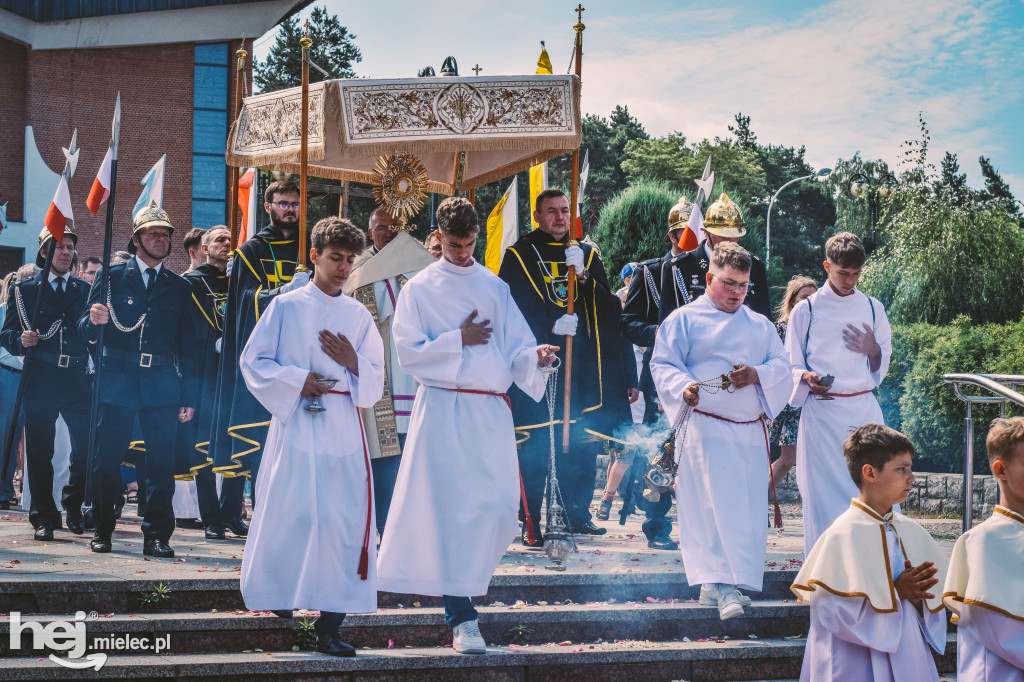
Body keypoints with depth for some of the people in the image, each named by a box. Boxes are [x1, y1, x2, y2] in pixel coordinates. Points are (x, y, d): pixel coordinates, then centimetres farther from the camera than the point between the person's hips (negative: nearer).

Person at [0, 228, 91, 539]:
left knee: (88, 445, -7)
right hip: (39, 380, -1)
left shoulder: (85, 290, 15)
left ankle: (74, 507, 16)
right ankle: (44, 517, 12)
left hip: (77, 379, 1)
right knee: (40, 452, 0)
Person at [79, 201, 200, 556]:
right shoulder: (112, 277, 8)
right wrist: (94, 320, -18)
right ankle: (102, 531, 12)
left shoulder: (180, 288, 14)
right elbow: (86, 330, 7)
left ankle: (157, 535, 2)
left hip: (162, 384, 1)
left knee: (162, 461, -4)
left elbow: (188, 345, 13)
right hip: (117, 381, -1)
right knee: (107, 459, -1)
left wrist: (189, 396, 6)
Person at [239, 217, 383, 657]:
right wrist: (296, 380, -11)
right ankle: (278, 600, 19)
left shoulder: (359, 316, 13)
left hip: (343, 429, 3)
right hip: (297, 426, -3)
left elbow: (374, 384, 14)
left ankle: (329, 627, -2)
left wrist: (353, 363, -6)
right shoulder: (286, 307, 4)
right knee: (291, 516, -4)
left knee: (344, 521, -4)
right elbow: (253, 361, 1)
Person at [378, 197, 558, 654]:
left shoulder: (494, 287, 14)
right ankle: (460, 616, -6)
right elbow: (409, 351, -4)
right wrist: (458, 339, -9)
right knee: (452, 509, -8)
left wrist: (535, 357, -13)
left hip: (491, 409, 4)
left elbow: (514, 346, 8)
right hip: (443, 407, -4)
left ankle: (460, 580, 22)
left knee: (498, 508, -2)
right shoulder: (420, 289, 4)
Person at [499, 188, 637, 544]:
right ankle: (530, 523, -1)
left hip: (580, 364, 4)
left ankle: (579, 514, 19)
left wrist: (586, 279, -9)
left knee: (580, 444, 6)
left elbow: (608, 310, 8)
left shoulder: (587, 254, 16)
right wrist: (550, 325, -15)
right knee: (534, 447, -6)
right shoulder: (518, 256, 5)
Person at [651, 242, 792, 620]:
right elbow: (663, 365, 0)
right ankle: (725, 586, -17)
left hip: (751, 430, 5)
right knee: (715, 506, -14)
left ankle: (715, 584, 10)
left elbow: (783, 368, 12)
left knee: (748, 509, 2)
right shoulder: (684, 319, 7)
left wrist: (758, 374, -10)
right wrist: (683, 388, -20)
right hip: (705, 427, -5)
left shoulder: (761, 325, 20)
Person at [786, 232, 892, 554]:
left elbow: (881, 370, 16)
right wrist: (807, 378, -17)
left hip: (864, 409, 2)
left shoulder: (873, 308, 12)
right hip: (822, 412, -2)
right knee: (822, 494, -3)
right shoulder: (806, 310, 3)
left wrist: (874, 350, -6)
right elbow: (791, 365, 5)